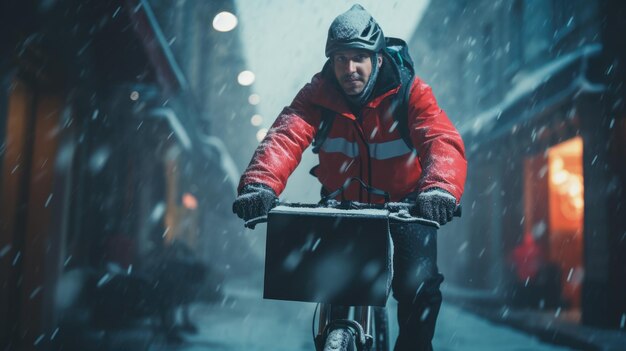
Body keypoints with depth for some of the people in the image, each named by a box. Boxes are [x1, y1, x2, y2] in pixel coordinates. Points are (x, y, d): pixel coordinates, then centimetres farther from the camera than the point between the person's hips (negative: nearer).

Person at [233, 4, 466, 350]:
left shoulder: (410, 93, -19)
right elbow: (285, 137, -31)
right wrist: (260, 183, -52)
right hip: (341, 208, 2)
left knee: (418, 287, -16)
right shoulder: (317, 95, -15)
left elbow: (442, 140, -35)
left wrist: (439, 188, -58)